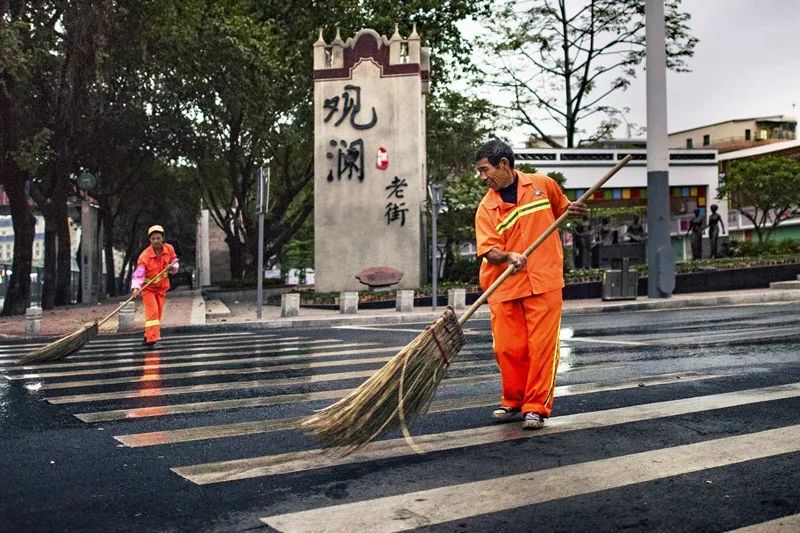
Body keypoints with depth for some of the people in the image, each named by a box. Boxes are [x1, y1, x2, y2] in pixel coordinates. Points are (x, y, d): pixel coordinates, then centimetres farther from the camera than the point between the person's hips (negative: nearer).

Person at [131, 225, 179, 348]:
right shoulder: (144, 256, -23)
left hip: (162, 287, 5)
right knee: (152, 311, -19)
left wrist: (173, 266, -17)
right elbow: (139, 273, -31)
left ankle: (148, 338, 22)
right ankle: (151, 339, -19)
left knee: (158, 314, 8)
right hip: (148, 287, -5)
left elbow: (174, 261, 8)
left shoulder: (169, 249, -8)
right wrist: (136, 287, -46)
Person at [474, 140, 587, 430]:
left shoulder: (543, 185, 4)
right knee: (507, 348, 4)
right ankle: (513, 401, 25)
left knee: (542, 346, -3)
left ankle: (536, 407, 7)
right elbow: (489, 251, -8)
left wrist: (575, 211, 0)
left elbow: (562, 210, 22)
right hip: (504, 288, 1)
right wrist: (508, 256, -29)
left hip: (544, 283, -1)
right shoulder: (486, 208, 1)